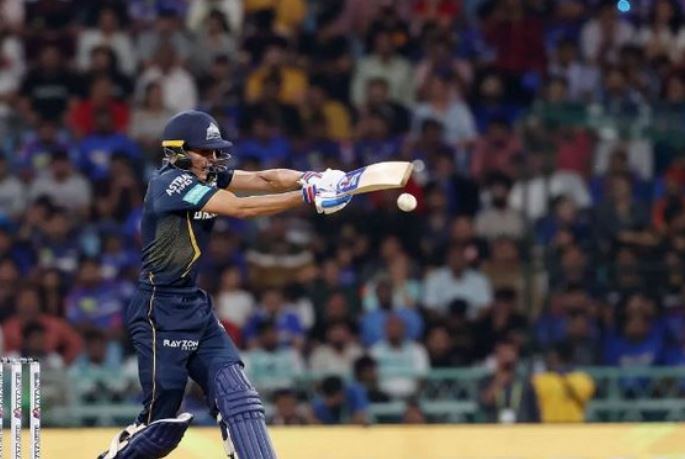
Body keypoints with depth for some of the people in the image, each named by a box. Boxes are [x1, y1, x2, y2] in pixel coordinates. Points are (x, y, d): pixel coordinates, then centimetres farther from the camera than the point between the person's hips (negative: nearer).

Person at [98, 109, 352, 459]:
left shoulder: (207, 177, 8)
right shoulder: (171, 181, -17)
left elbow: (263, 179, -1)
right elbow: (240, 208, -23)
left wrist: (310, 180, -21)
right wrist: (308, 196, -24)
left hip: (197, 308, 8)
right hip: (160, 312, -8)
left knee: (237, 400, -5)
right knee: (161, 422, -3)